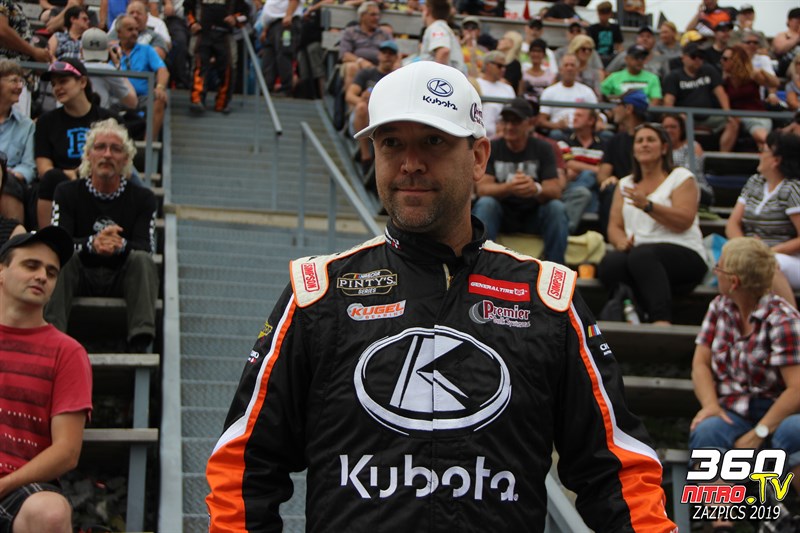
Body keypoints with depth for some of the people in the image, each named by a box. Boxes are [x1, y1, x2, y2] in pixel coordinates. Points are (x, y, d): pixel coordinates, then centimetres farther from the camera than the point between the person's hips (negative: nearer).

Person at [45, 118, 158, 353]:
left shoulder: (142, 198, 2)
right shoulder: (67, 193, 2)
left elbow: (147, 249, -11)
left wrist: (121, 246, -35)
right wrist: (92, 244, -34)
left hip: (122, 278, 0)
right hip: (80, 276, 0)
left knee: (142, 260, -30)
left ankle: (140, 340, -40)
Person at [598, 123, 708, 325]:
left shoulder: (681, 177, 9)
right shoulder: (625, 184, 25)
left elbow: (684, 221, -6)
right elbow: (614, 226, 16)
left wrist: (647, 206, -18)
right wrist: (622, 241, -8)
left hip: (684, 256, -4)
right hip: (635, 253, 4)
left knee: (642, 256, -39)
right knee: (610, 263, -33)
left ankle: (662, 321, -53)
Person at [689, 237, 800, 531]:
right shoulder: (719, 308, 8)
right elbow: (701, 363, 7)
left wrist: (759, 433, -21)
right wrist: (710, 404, -13)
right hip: (733, 412, 4)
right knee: (705, 432, -31)